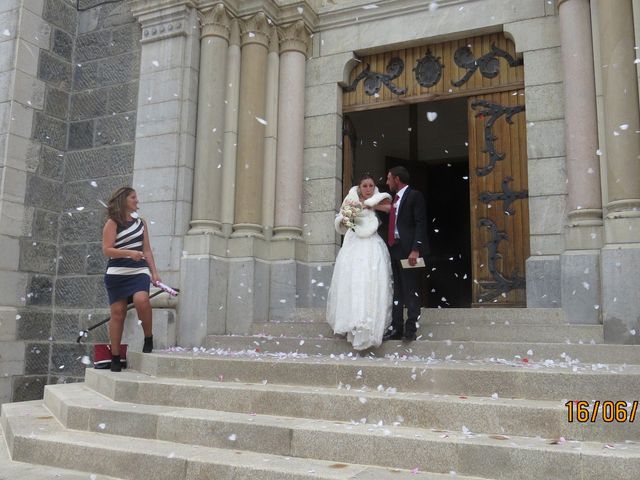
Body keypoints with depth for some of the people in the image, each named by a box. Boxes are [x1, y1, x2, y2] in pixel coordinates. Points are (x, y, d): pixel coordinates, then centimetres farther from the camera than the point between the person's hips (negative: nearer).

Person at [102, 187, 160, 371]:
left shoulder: (140, 222, 14)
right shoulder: (112, 223, 1)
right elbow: (107, 250, -7)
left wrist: (154, 272, 7)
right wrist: (129, 253, -21)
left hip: (139, 271, 2)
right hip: (117, 273, -2)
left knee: (141, 299, -27)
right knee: (117, 312, -1)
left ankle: (148, 338, -7)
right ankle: (115, 358, 10)